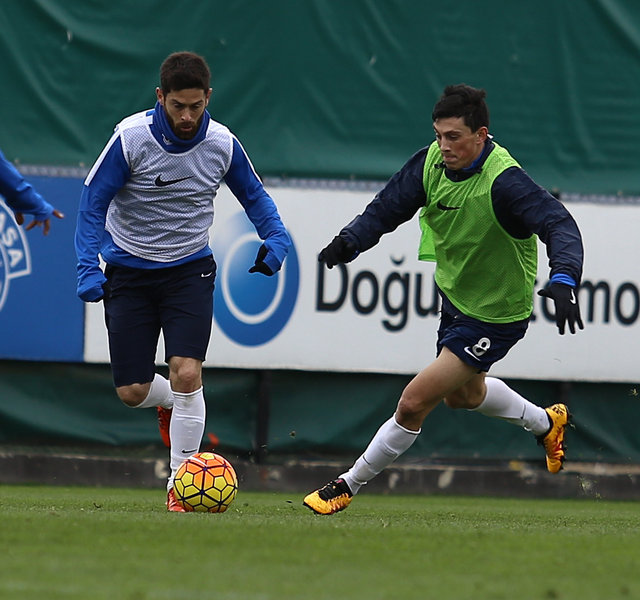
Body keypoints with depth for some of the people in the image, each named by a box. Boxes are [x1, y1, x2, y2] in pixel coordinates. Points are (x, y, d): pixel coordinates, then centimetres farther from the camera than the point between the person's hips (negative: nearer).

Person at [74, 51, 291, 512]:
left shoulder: (223, 144, -8)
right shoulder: (132, 137, -16)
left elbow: (253, 194, 10)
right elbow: (93, 200, -9)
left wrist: (275, 236, -9)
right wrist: (89, 267, -20)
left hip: (189, 270, 0)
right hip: (129, 271, 0)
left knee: (186, 372, -18)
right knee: (132, 391, -2)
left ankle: (180, 483, -4)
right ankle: (171, 405, 36)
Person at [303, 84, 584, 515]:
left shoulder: (503, 181, -32)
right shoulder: (432, 162, -12)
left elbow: (559, 224, -40)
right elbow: (388, 208, -8)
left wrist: (563, 281, -56)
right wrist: (349, 241, -27)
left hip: (494, 317, -8)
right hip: (454, 297, 8)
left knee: (415, 403, -11)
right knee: (462, 393, 31)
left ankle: (349, 485, 6)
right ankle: (546, 423, 56)